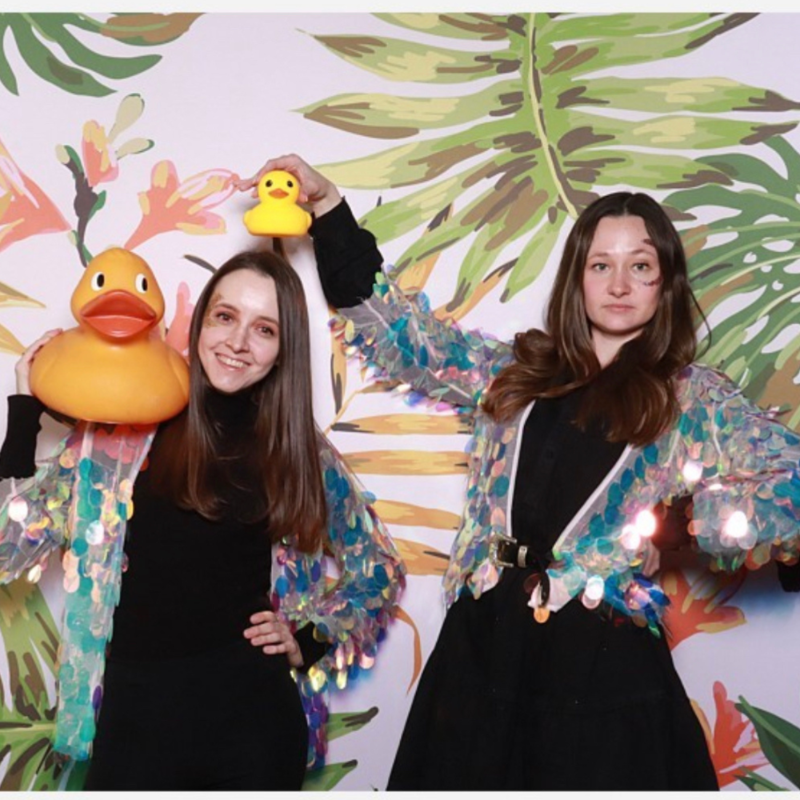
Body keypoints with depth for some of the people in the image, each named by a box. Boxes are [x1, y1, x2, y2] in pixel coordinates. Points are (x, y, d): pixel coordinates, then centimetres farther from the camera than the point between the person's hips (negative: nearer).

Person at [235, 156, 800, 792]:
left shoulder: (694, 397, 4)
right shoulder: (516, 370, 13)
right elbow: (403, 333, 13)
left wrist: (689, 516, -18)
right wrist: (328, 206, 8)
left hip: (604, 657, -3)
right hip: (483, 642, 3)